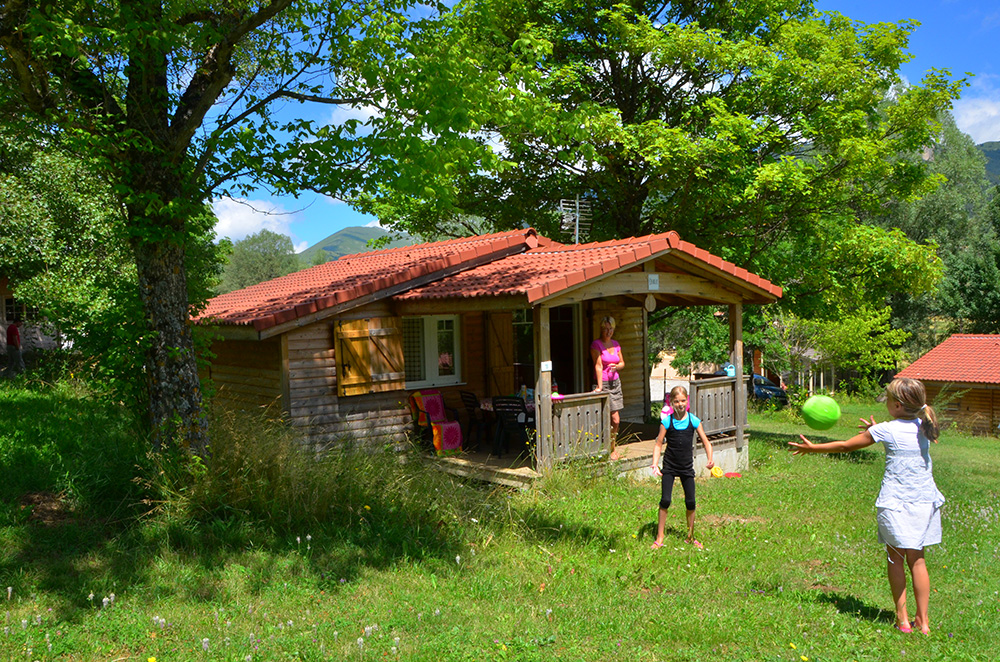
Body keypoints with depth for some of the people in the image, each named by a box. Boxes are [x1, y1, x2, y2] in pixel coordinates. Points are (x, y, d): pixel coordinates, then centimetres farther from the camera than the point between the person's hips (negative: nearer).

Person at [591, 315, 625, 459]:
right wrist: (600, 387, -19)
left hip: (615, 382, 6)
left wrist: (616, 366, -6)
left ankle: (612, 445, 23)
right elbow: (598, 366, -15)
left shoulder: (615, 344, 10)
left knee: (616, 421, 5)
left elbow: (622, 363, 18)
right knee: (615, 419, -6)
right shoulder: (596, 344, -8)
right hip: (603, 383, -6)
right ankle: (613, 448, 9)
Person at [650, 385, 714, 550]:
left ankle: (690, 537, 23)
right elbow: (659, 444, -4)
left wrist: (710, 459, -17)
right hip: (669, 467, -2)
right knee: (665, 500, -7)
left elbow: (706, 442, 0)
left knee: (690, 502, 4)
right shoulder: (667, 421, -8)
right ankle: (659, 538, 5)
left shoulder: (694, 421, -4)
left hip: (687, 467, 2)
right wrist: (655, 464, -16)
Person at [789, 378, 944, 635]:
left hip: (895, 503, -5)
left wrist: (812, 448, 9)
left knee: (895, 558, 8)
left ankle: (902, 618, 11)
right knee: (917, 559, 12)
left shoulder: (887, 430, -10)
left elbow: (846, 446, -1)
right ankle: (922, 619, 15)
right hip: (924, 501, 5)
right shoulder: (924, 427, 3)